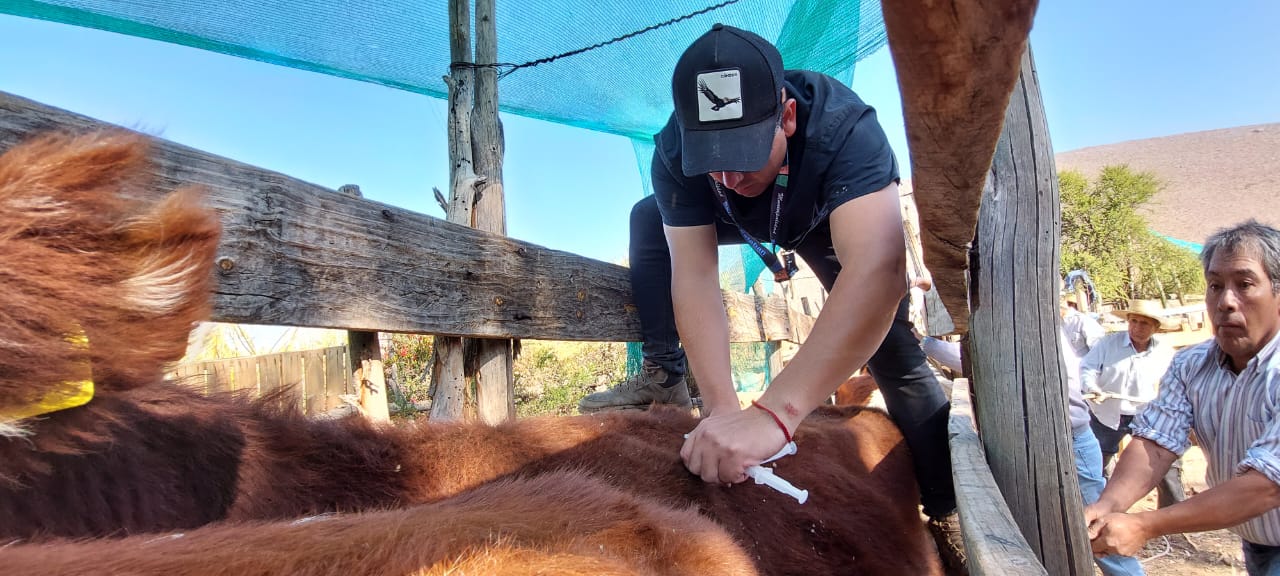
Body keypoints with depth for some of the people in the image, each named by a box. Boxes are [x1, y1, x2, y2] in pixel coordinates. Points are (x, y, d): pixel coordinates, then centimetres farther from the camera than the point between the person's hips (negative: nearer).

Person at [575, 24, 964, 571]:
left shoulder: (844, 127, -44)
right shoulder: (675, 151, -33)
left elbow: (877, 270, -58)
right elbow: (693, 276, -36)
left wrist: (772, 413, -67)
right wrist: (722, 407, -50)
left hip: (836, 223, -3)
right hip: (741, 222, 3)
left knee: (894, 356, -16)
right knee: (647, 219, -15)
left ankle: (947, 511, 0)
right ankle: (663, 379, -6)